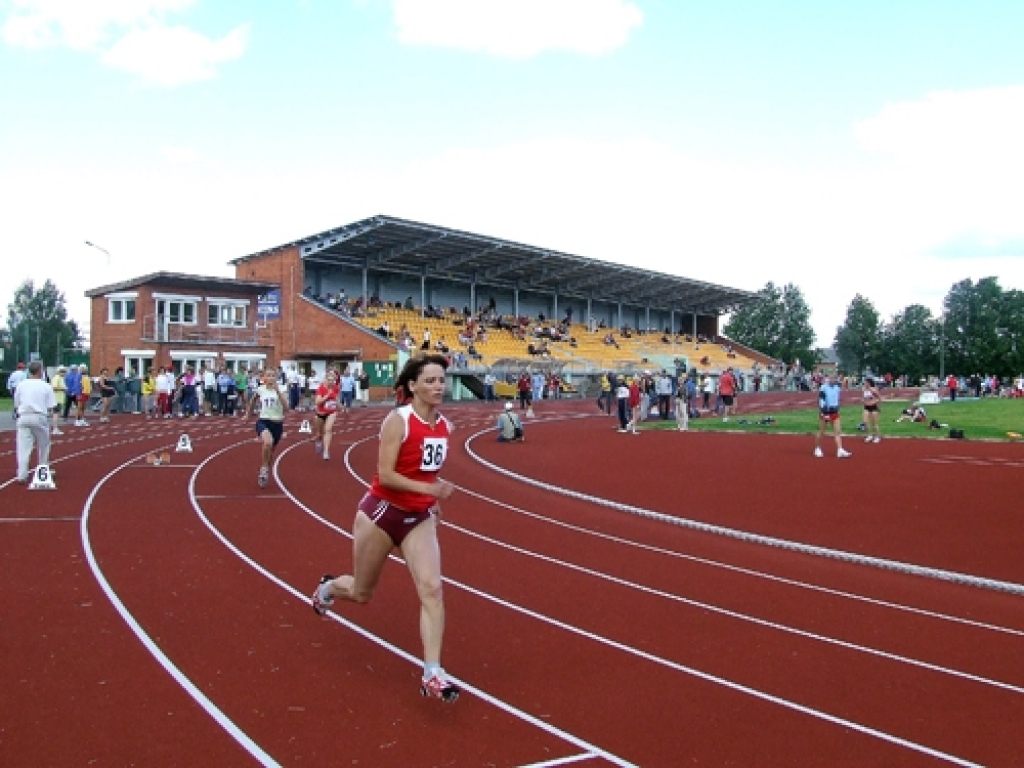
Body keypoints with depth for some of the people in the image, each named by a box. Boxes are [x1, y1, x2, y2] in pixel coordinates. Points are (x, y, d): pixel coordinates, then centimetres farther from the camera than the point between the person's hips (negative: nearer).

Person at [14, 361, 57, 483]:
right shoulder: (46, 386, -2)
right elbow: (51, 406, -4)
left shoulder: (21, 384, 4)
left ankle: (22, 475, -6)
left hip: (24, 417, 1)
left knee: (23, 447, 0)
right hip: (39, 417, -1)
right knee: (43, 445, 18)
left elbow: (16, 404, 6)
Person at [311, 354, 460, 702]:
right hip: (381, 512, -4)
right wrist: (428, 489, -33)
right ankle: (327, 588, 51)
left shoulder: (444, 426, 1)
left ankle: (432, 675, -9)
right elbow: (385, 474, -25)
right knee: (361, 593, 15)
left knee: (432, 589, -13)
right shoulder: (398, 420, -19)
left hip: (419, 517, 5)